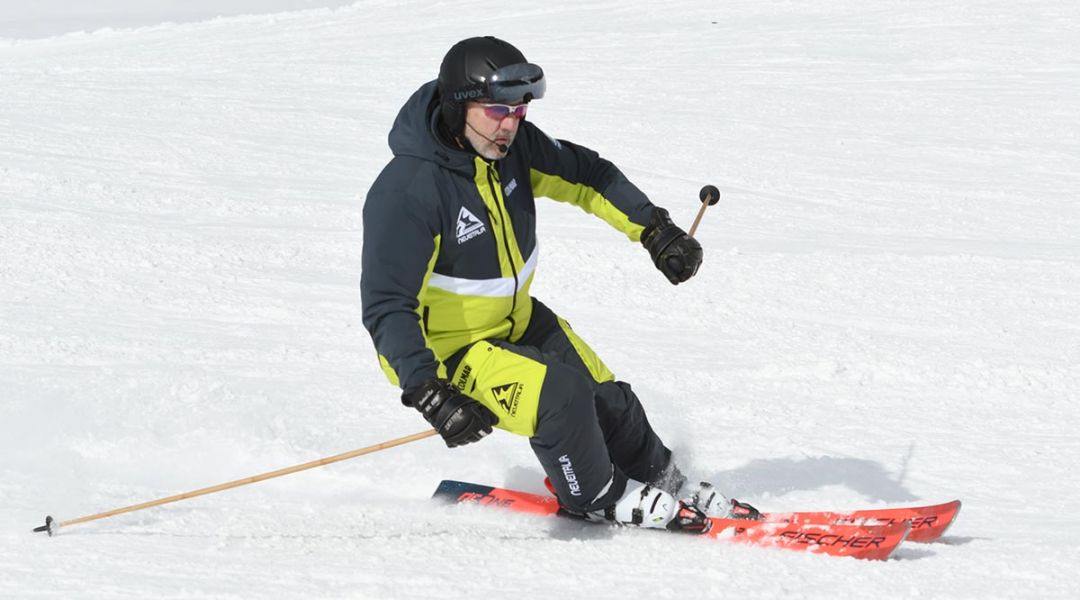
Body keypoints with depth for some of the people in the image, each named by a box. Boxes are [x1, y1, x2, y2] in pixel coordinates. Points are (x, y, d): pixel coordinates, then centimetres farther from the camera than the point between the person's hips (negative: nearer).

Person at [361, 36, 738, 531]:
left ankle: (661, 484, 38)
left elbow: (584, 174, 7)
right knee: (559, 393, -24)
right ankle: (594, 498, 4)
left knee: (608, 401, 9)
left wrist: (654, 230, -1)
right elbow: (387, 307, -33)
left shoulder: (512, 142, -12)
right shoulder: (407, 191, -33)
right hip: (444, 347, -7)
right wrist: (428, 392, -43)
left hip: (515, 320, 7)